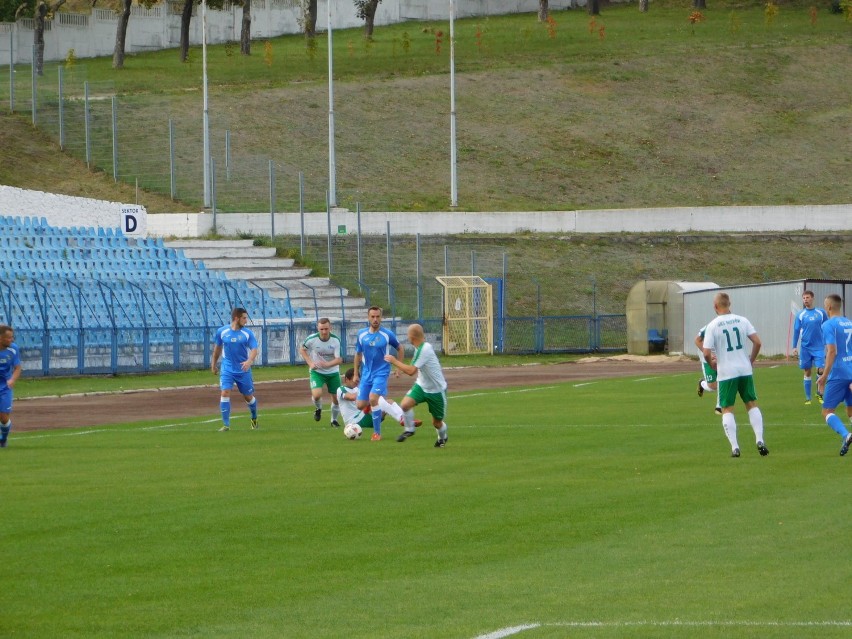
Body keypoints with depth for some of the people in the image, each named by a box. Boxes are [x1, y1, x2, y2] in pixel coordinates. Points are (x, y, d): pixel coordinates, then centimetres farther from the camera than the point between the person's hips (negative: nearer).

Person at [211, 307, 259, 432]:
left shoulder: (247, 334, -4)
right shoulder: (222, 332, -1)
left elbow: (254, 350, -12)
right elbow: (218, 348, 13)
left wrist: (249, 361, -31)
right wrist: (213, 364, 18)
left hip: (243, 370, 0)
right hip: (227, 369, 0)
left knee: (248, 397, 9)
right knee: (225, 393, -16)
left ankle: (254, 418, 38)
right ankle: (226, 425, -11)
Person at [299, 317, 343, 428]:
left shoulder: (336, 340, -18)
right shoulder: (312, 339, -18)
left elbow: (339, 360, -21)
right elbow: (302, 350, 2)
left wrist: (327, 364, -40)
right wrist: (310, 363, -11)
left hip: (333, 372, 1)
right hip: (317, 372, -1)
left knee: (337, 398, 2)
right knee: (316, 394, -23)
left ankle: (334, 420, 29)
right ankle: (318, 409, 12)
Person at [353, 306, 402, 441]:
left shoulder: (387, 334, -7)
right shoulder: (361, 334, 2)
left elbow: (399, 348, 9)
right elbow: (358, 354, 15)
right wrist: (356, 373, 15)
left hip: (381, 373, -4)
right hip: (366, 374, 4)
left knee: (373, 398, -24)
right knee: (361, 405, -1)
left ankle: (377, 433, -12)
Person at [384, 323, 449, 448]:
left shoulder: (425, 349, -29)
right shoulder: (419, 347, -2)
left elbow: (411, 371, -31)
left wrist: (394, 361, -22)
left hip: (436, 390, -7)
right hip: (422, 385, 7)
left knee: (437, 422, 8)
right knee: (405, 404, -19)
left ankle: (442, 438, 41)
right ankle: (409, 429, 5)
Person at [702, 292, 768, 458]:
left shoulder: (712, 326, -9)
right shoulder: (742, 320, 1)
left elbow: (707, 353, -12)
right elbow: (757, 342, -2)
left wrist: (712, 363, 9)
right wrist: (751, 360, 13)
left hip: (726, 373, -3)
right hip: (745, 370, 3)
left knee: (727, 409, 5)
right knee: (752, 404, 15)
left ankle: (734, 447, -4)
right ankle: (760, 440, 4)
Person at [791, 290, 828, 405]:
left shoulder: (821, 313, 2)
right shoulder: (801, 315, 2)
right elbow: (796, 331, 4)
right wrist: (794, 347, -1)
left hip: (819, 347, -1)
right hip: (805, 347, 1)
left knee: (821, 370, -12)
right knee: (807, 372, 4)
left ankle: (819, 393, 8)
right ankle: (808, 398, 12)